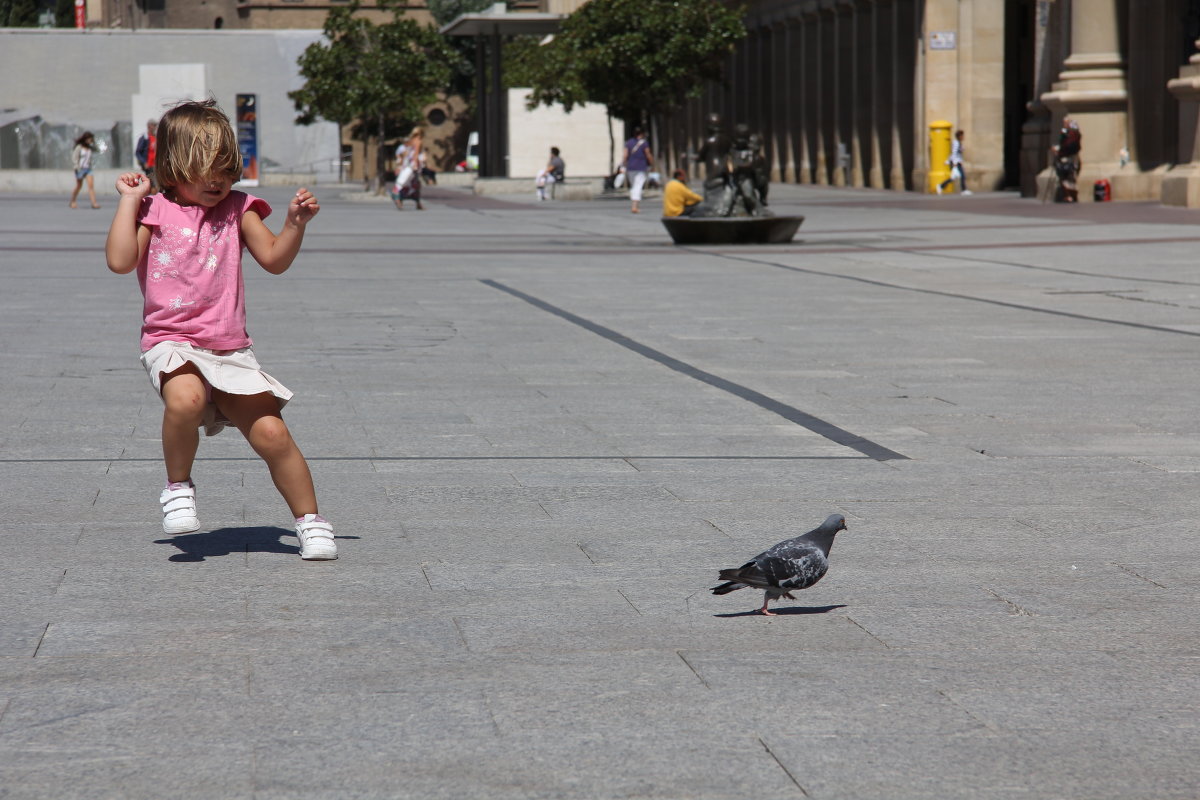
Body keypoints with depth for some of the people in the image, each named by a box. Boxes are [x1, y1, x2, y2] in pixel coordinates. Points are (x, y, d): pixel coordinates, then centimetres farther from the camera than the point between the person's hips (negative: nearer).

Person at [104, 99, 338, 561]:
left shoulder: (236, 209, 11)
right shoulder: (154, 210, 5)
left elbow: (274, 260, 6)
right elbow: (120, 261, -10)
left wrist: (295, 223, -10)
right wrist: (129, 199, -5)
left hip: (230, 349, 3)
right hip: (171, 344, -3)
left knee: (272, 433, -8)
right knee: (185, 399, -36)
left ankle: (309, 521, 9)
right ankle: (178, 487, -11)